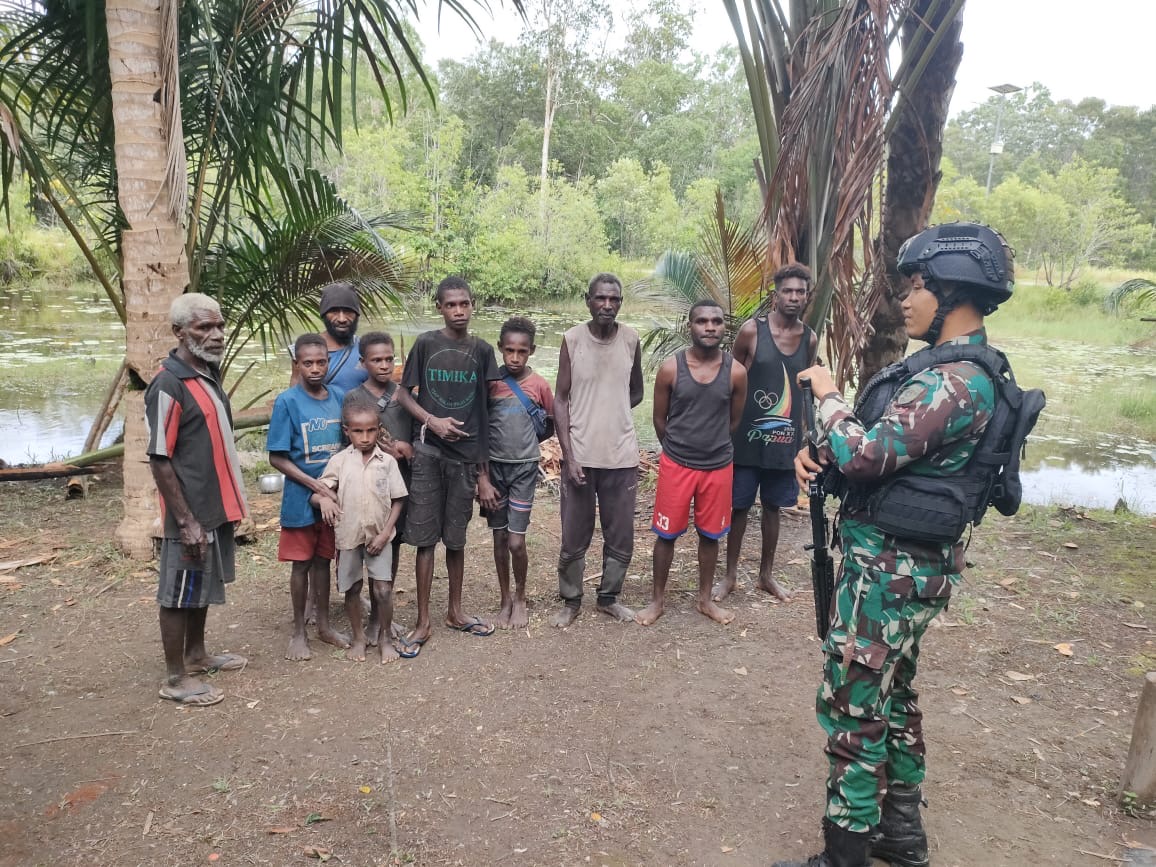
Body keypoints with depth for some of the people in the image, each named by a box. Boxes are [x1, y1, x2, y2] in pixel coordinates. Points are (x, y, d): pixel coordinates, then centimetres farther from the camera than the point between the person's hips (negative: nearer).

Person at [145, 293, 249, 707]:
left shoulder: (210, 374, 7)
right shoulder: (168, 385, -19)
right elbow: (159, 460, -20)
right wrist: (186, 521, -20)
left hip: (215, 506, 9)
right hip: (191, 513, -9)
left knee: (203, 586, 21)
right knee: (180, 593, 5)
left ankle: (196, 655, 37)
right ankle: (176, 678, 18)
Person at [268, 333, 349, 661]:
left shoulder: (339, 397, -1)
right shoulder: (287, 401, -12)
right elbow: (277, 458, -12)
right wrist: (316, 486, -18)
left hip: (335, 495, 3)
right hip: (301, 498, -3)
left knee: (323, 559, 15)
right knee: (301, 562, 8)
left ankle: (324, 624, 29)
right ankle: (298, 632, 22)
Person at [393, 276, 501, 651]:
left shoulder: (482, 350, 4)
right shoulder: (426, 344, -1)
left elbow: (485, 409, 5)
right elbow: (403, 394, 4)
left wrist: (484, 471, 4)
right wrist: (432, 420, -15)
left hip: (466, 455, 2)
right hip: (429, 452, -1)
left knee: (456, 537, 12)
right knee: (425, 537, 2)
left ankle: (455, 611, 28)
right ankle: (423, 621, 13)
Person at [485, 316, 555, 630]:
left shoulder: (539, 385, -5)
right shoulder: (489, 381, -4)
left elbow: (551, 425, 9)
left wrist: (526, 440, 2)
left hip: (524, 467, -1)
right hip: (495, 465, 1)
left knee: (516, 541, -4)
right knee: (500, 537, 9)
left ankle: (520, 599, 20)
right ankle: (505, 601, 26)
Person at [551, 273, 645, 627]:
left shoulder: (630, 339, 0)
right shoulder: (572, 339, -6)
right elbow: (560, 399, -4)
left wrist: (610, 413, -1)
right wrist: (569, 455, -11)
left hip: (622, 456, 2)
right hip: (580, 455, -2)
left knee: (620, 538, 11)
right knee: (574, 539, 7)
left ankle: (609, 597, 32)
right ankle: (570, 601, 27)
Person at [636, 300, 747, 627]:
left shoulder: (736, 372, -7)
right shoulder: (670, 369, -10)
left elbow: (734, 420, 8)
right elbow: (659, 420, 1)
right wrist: (679, 449, 9)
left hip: (719, 466, 1)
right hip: (676, 464, -1)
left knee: (710, 535, 14)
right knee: (666, 534, 8)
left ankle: (705, 599, 32)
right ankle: (657, 601, 24)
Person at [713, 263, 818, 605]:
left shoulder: (810, 339, 4)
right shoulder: (752, 330, -9)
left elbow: (804, 389, 14)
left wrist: (803, 435, 13)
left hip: (786, 440, 4)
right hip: (749, 437, -3)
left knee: (773, 507, 14)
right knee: (739, 507, 6)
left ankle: (766, 575, 29)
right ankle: (730, 576, 20)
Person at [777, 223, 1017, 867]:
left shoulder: (951, 383, -23)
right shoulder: (969, 372, 11)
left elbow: (864, 454, -27)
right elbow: (888, 445, 14)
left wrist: (828, 396, -10)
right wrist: (815, 450, -3)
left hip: (890, 567, -10)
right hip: (915, 563, 11)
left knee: (852, 709, -1)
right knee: (893, 695, 22)